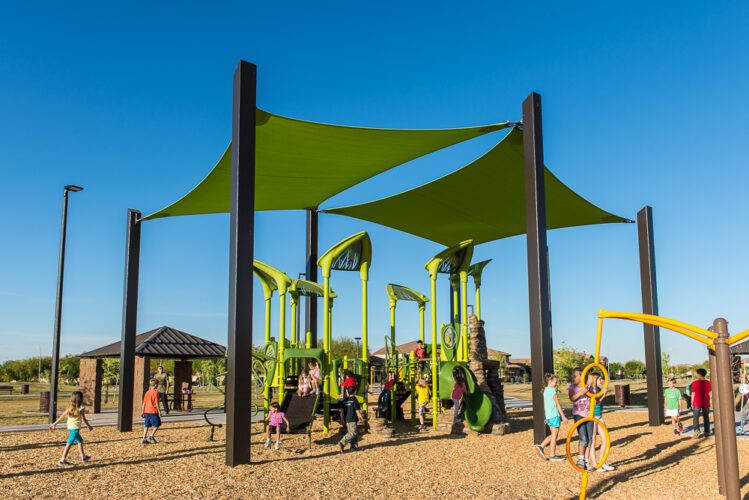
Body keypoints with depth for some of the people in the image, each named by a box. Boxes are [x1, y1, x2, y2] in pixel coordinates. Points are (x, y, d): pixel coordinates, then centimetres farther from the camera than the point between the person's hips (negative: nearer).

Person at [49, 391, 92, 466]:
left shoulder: (69, 408, 6)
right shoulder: (80, 408, -11)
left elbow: (61, 417, 3)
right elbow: (83, 419, -10)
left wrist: (54, 424, 9)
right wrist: (89, 426, 3)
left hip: (70, 428, 8)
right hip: (75, 428, -8)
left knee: (80, 440, 23)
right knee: (69, 444, -6)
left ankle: (83, 457, 34)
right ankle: (62, 460, -7)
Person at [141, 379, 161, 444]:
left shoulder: (147, 392, 9)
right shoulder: (155, 392, -10)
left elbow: (144, 403, 11)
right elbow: (156, 403, -12)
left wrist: (142, 411, 17)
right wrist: (159, 411, -8)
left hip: (146, 411, 7)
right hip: (153, 411, -7)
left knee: (146, 426, 10)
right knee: (157, 425, 6)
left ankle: (144, 439, 10)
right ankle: (151, 436, -2)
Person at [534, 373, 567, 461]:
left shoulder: (545, 390, 12)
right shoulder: (552, 391, -14)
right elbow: (558, 404, -14)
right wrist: (563, 416, -11)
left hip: (548, 415, 8)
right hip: (554, 415, -8)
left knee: (553, 435, 17)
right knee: (554, 435, 0)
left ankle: (541, 446, 8)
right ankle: (553, 456, 6)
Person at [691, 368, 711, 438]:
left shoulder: (695, 383, -11)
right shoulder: (708, 383, 0)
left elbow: (693, 394, -7)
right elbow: (709, 394, 5)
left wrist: (692, 403, 1)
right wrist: (707, 401, 15)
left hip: (697, 403, -3)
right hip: (706, 403, 4)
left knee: (696, 417, 3)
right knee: (706, 417, 12)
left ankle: (697, 430, -12)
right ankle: (707, 431, 17)